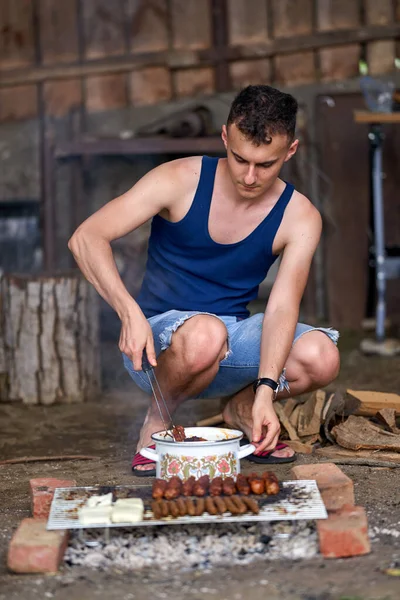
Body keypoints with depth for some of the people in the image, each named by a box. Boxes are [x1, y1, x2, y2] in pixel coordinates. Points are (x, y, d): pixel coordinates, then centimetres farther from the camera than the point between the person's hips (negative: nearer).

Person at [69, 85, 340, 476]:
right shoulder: (181, 181, -13)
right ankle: (157, 420, -7)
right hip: (159, 343, -3)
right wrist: (130, 312, -37)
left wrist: (266, 390, -35)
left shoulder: (299, 217, -7)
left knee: (320, 357, -26)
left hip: (233, 338, 3)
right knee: (205, 334, -39)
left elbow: (282, 306, -18)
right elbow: (86, 238, -21)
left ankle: (242, 410, 6)